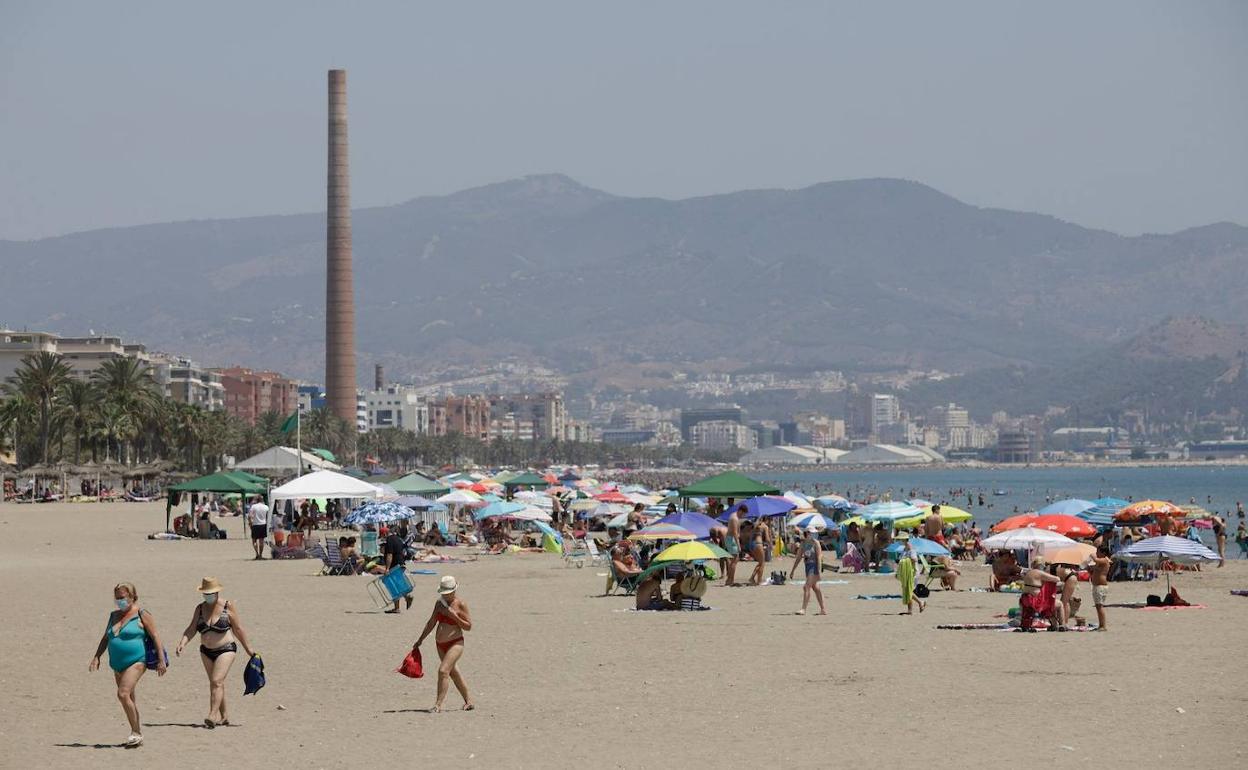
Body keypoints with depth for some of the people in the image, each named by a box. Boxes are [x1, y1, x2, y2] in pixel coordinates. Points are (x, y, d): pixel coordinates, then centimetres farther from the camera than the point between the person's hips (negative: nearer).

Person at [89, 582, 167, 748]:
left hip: (136, 661, -8)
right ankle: (138, 734, 20)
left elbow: (155, 636, -7)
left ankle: (136, 733, -15)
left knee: (123, 694, -21)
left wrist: (161, 660, -12)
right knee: (129, 699, 12)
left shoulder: (141, 614, -5)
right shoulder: (114, 615, 14)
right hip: (118, 664, 8)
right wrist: (96, 657, 11)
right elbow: (105, 638, 21)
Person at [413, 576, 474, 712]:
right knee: (454, 673, 15)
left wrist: (454, 615, -21)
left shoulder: (460, 604, -11)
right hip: (441, 645, 7)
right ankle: (468, 702, 28)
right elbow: (431, 623, 15)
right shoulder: (440, 603, 7)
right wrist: (420, 640, 15)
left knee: (443, 670, -20)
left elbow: (468, 627, -10)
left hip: (455, 643, -7)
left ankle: (438, 705, -20)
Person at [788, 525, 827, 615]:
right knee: (815, 588, 13)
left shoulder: (815, 543, -8)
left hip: (815, 566, -8)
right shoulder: (804, 543, 10)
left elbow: (819, 557, -14)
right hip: (807, 566, 8)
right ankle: (823, 609, 22)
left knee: (807, 587, -15)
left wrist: (819, 571, -21)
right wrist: (793, 570, 17)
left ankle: (803, 609, -15)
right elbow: (798, 557, 16)